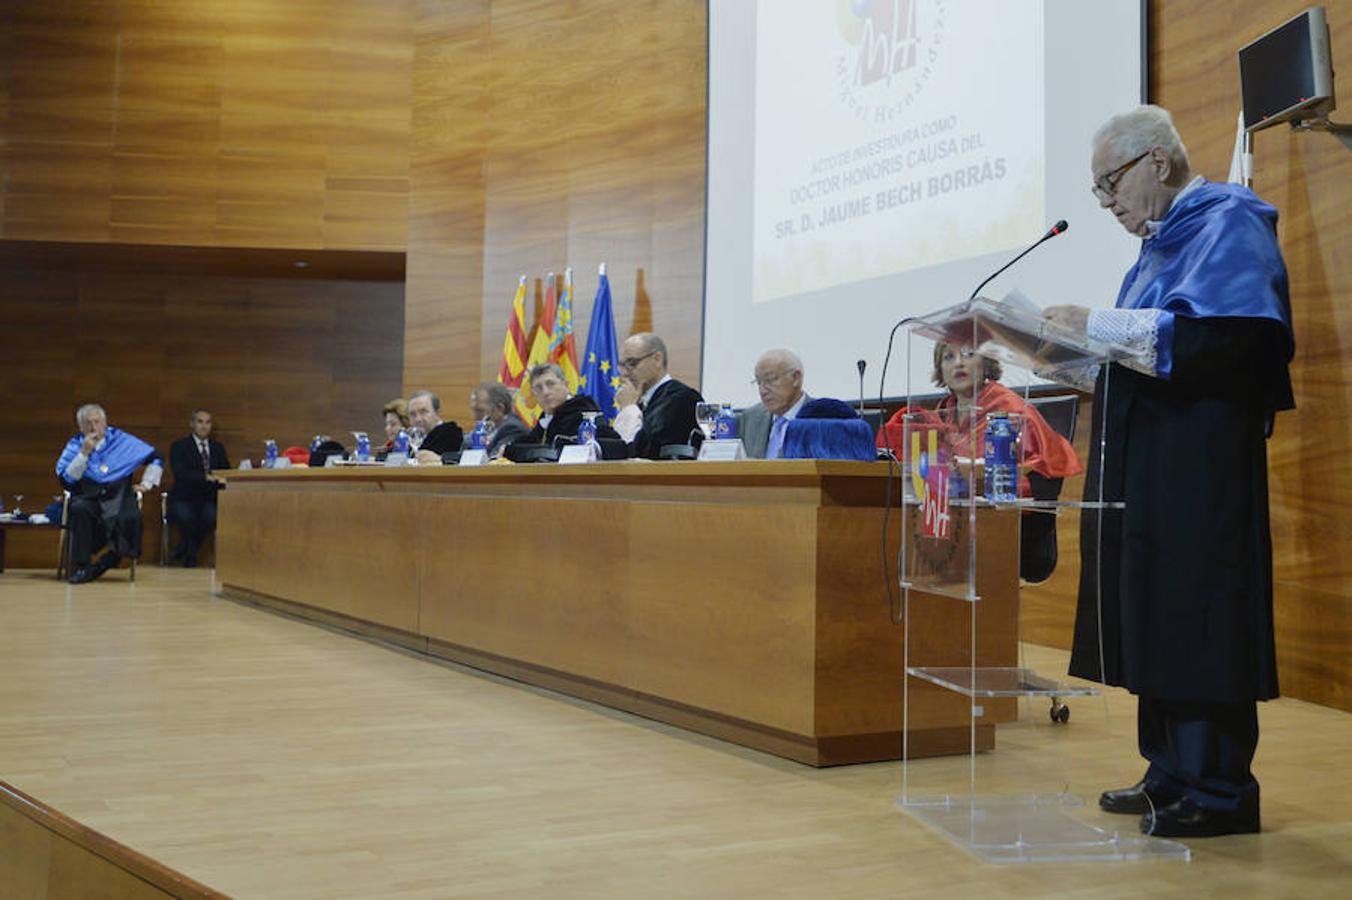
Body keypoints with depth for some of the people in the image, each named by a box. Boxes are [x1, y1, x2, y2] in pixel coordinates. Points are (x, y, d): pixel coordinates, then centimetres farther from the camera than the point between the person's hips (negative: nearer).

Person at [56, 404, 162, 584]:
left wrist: (146, 484, 6)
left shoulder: (122, 440, 9)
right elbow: (66, 479, -5)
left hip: (119, 496, 0)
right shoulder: (75, 445, 9)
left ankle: (108, 560, -8)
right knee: (79, 509, -34)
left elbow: (155, 459, 14)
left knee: (131, 518, -32)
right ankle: (81, 566, -23)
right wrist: (84, 453, -11)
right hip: (87, 498, 0)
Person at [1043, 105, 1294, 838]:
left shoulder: (1227, 224, -6)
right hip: (1145, 461, 9)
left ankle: (1219, 791, 0)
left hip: (1199, 464, -9)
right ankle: (1174, 773, 15)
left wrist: (1098, 326, -19)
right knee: (1154, 615, 8)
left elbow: (1225, 337, -21)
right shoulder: (1162, 242, 22)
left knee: (1197, 616, -8)